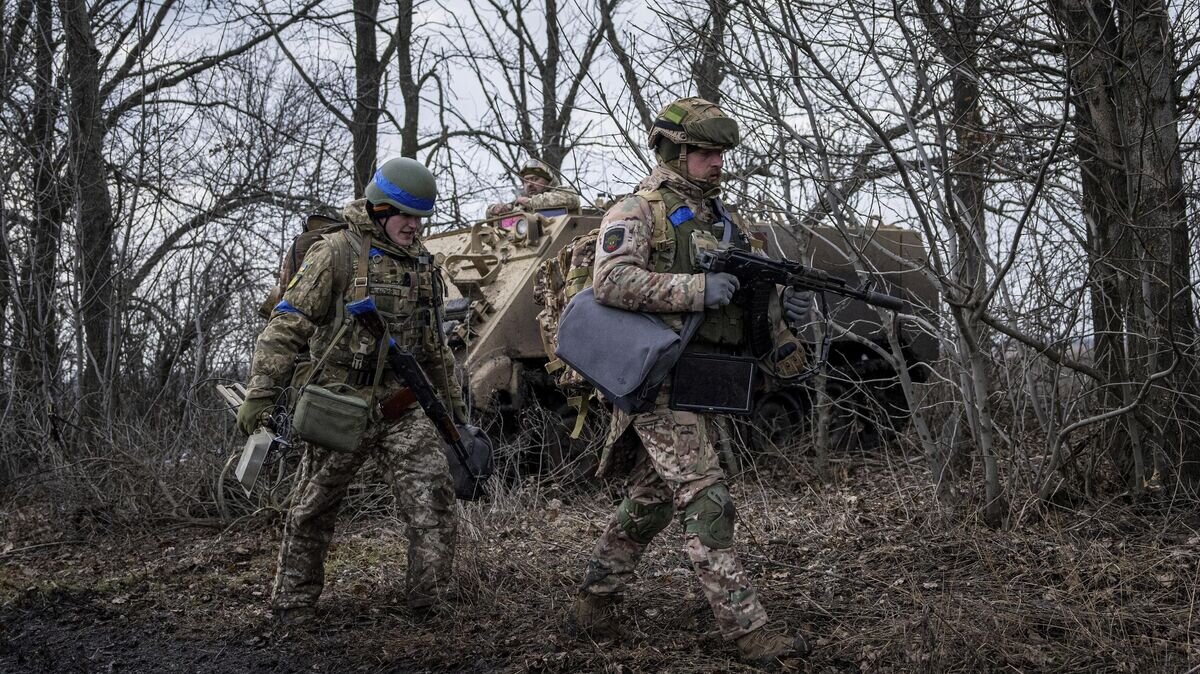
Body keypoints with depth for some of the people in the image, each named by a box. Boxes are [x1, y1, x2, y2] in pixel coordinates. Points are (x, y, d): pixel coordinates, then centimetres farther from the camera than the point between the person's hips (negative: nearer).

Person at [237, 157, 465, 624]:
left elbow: (434, 346, 24)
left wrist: (453, 401, 25)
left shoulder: (421, 264, 13)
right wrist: (261, 391, -21)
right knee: (313, 511, 7)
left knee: (433, 494, -10)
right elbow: (288, 324, -13)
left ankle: (429, 599, -1)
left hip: (403, 408, 5)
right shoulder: (338, 253, -7)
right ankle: (292, 605, 22)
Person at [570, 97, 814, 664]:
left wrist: (783, 304, -2)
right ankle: (747, 628, -10)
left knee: (653, 496, 15)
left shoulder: (717, 218, 19)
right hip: (660, 378, -9)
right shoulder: (637, 212, -6)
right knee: (706, 500, -11)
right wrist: (695, 289, -25)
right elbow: (610, 281, -21)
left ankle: (595, 596, 29)